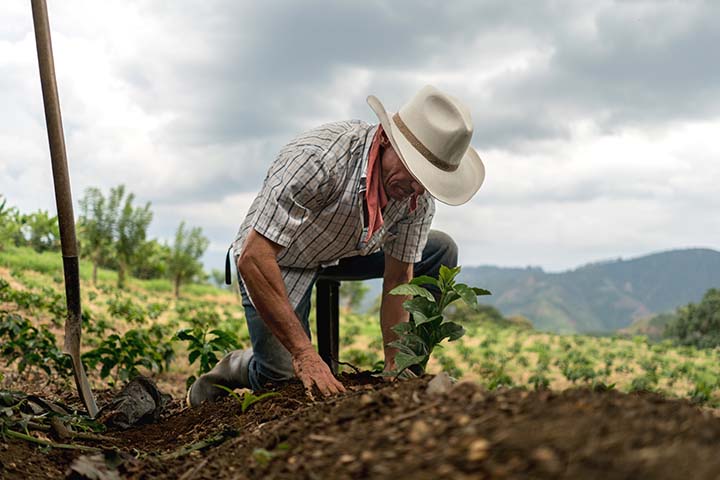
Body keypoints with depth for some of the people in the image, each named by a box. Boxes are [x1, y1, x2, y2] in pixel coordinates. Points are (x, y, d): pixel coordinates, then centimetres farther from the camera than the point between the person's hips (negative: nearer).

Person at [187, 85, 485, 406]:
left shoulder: (419, 196, -19)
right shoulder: (318, 158, -39)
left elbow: (398, 280, -8)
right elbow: (252, 258, -40)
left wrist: (395, 368, -14)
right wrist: (304, 353, -41)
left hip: (345, 252, 6)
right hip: (276, 259, -5)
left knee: (441, 251, -5)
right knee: (287, 380, -18)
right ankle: (238, 367, 16)